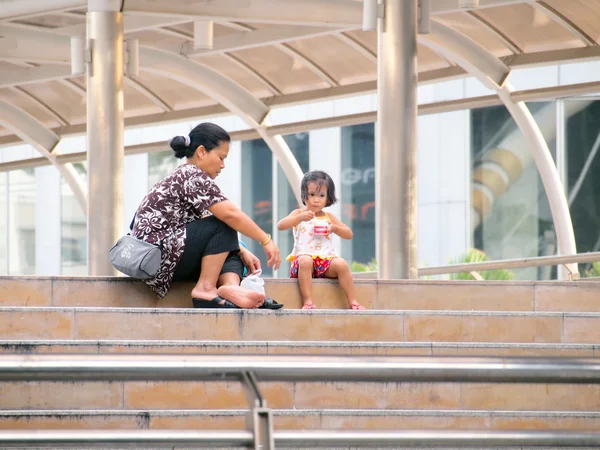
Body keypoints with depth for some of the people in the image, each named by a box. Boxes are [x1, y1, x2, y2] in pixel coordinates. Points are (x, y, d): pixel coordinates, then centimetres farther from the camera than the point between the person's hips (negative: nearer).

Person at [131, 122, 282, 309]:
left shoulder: (186, 176, 20)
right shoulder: (192, 176, -10)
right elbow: (230, 215, -18)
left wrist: (242, 252, 10)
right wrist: (266, 241, -10)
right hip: (157, 256, -10)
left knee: (233, 252, 8)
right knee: (224, 225, -14)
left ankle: (230, 286, -22)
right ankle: (205, 289, -19)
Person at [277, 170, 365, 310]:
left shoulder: (329, 217, 18)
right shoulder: (299, 214, 9)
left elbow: (349, 234, 17)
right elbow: (280, 225, -7)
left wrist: (334, 228, -4)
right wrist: (300, 218, -21)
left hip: (326, 260, 3)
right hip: (304, 256, -3)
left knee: (341, 264, -28)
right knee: (305, 261, -38)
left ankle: (352, 302, -21)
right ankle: (307, 301, -38)